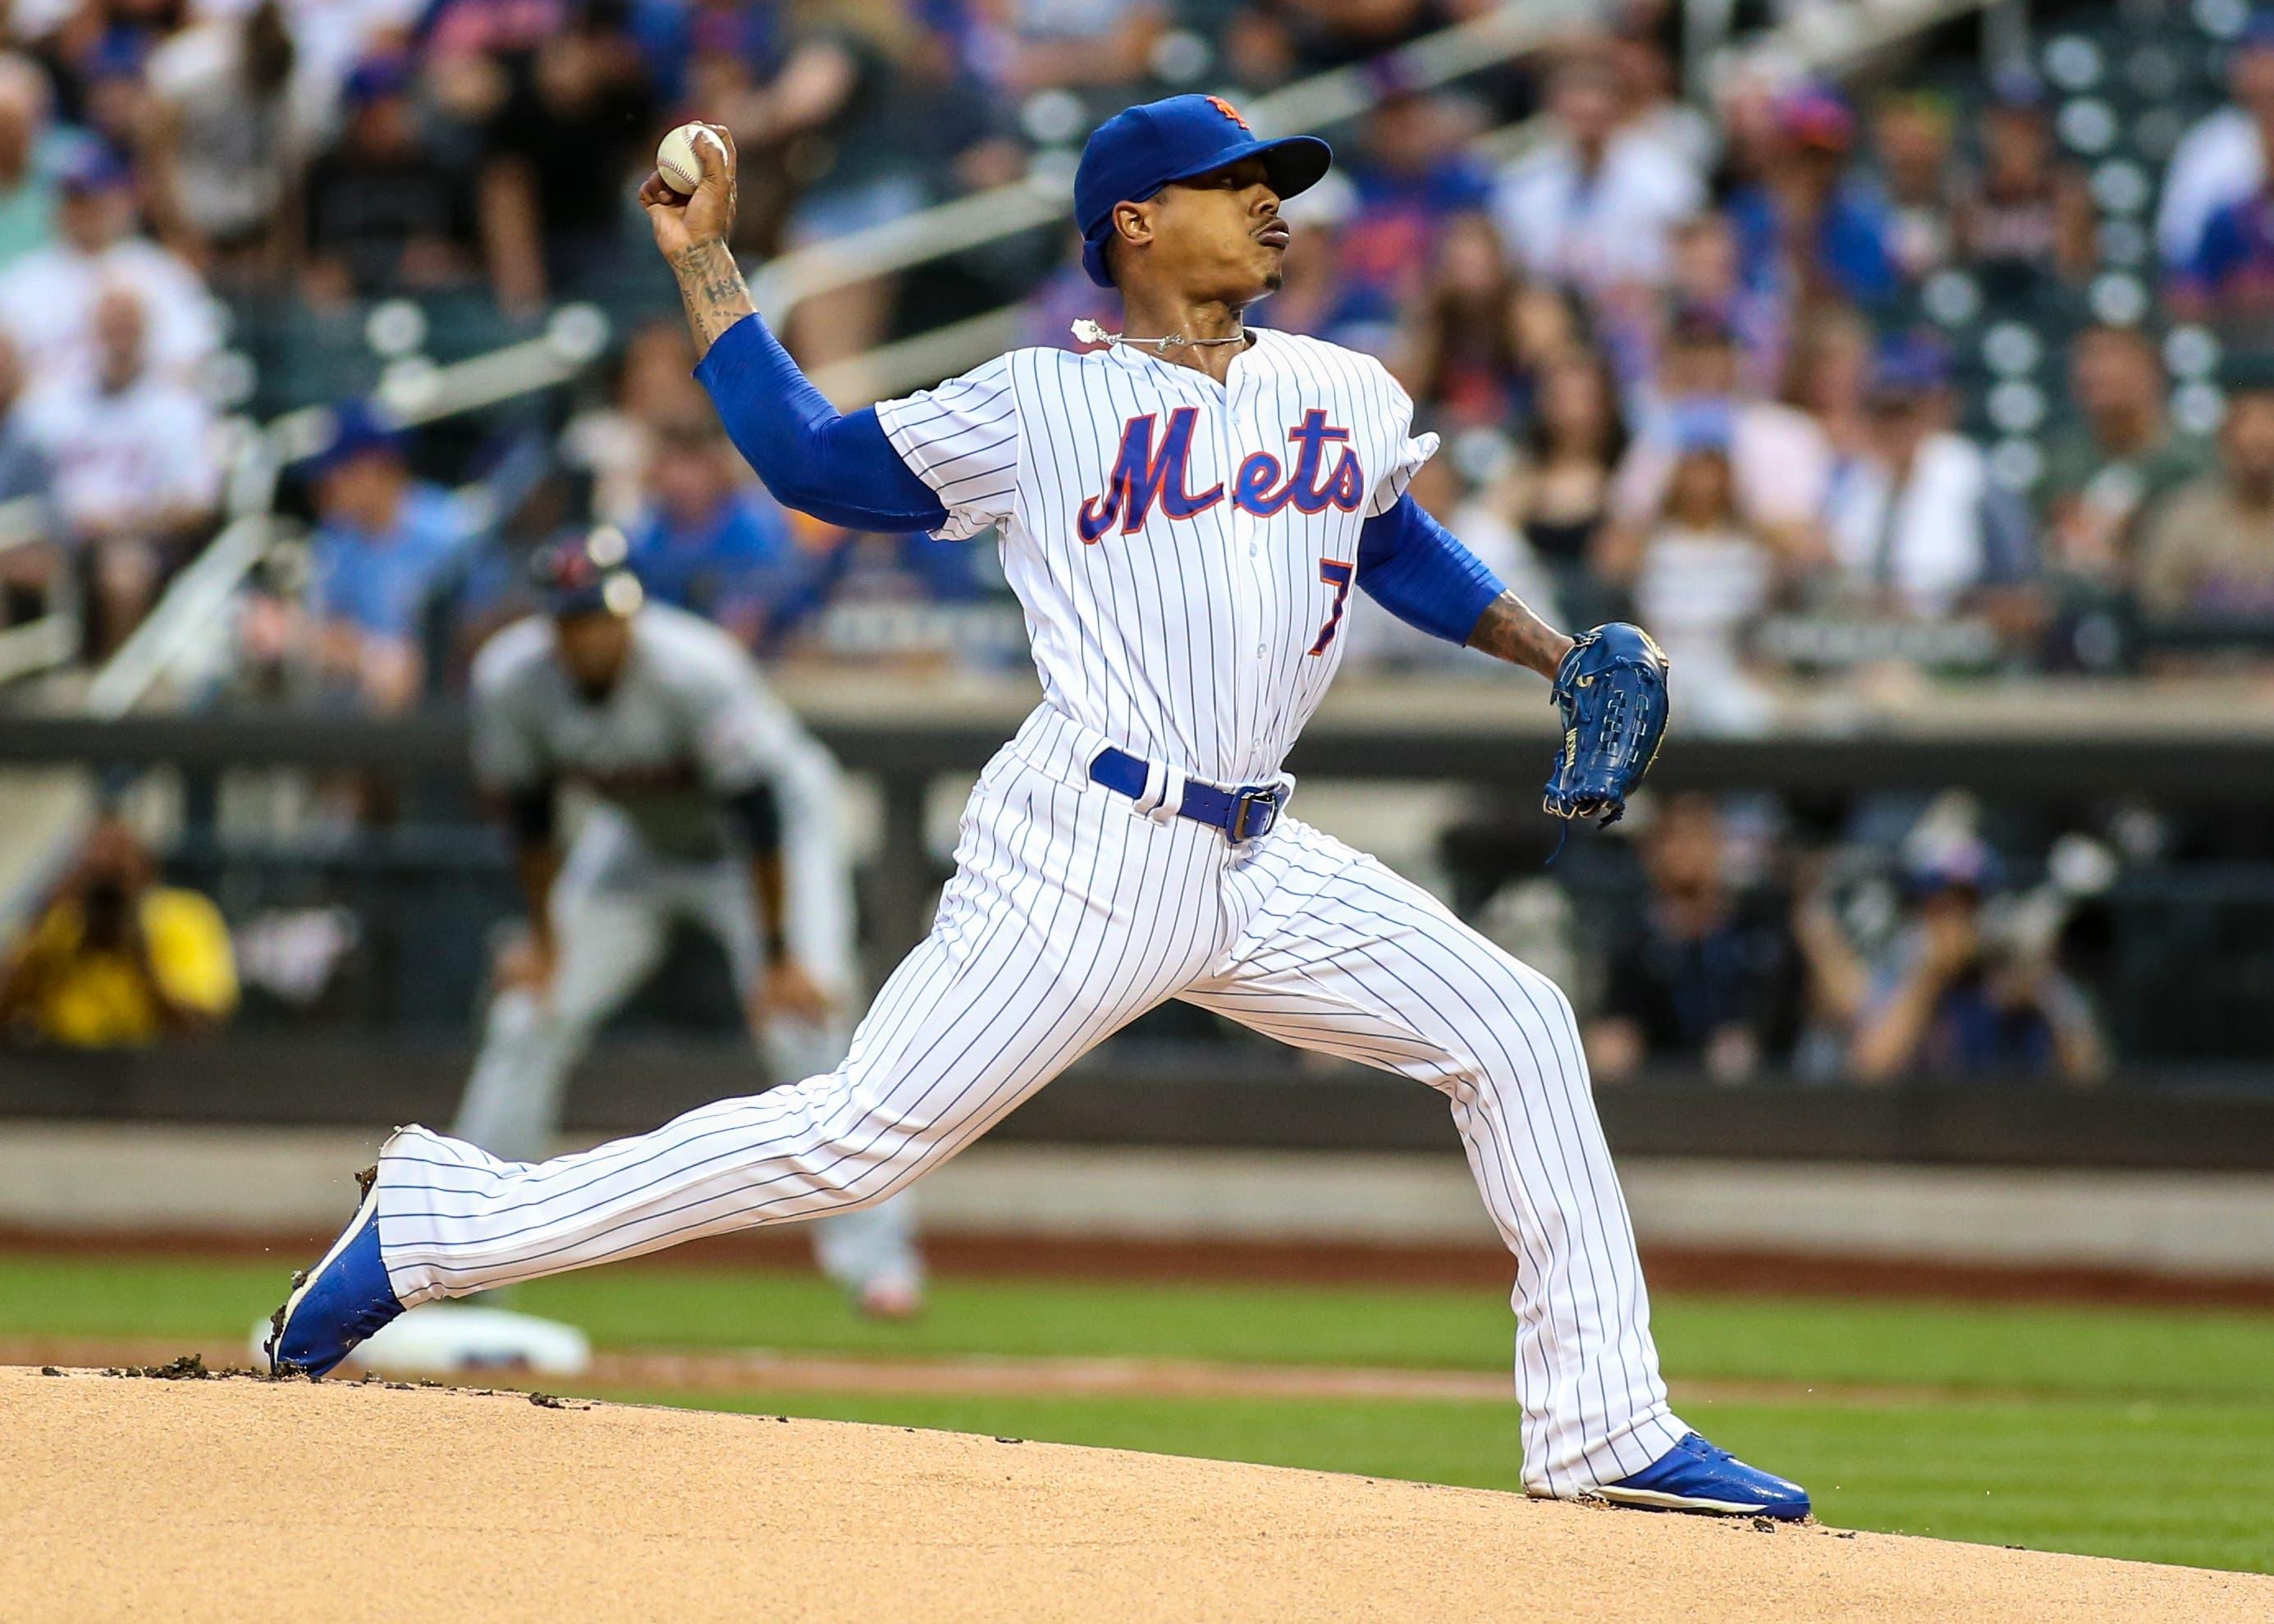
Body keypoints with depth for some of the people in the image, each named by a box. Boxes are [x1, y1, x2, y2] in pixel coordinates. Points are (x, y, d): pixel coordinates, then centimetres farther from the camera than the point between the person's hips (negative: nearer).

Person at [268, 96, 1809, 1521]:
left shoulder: (1352, 399, 15)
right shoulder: (1039, 405, 2)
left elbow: (1404, 548, 32)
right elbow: (809, 459, 9)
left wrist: (1556, 652, 21)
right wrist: (707, 266, 7)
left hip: (1262, 870, 6)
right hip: (1086, 858, -6)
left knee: (1515, 1031, -1)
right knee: (857, 1136, -13)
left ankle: (1607, 1432, 5)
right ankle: (437, 1224, -5)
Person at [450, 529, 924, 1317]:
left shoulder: (695, 668, -35)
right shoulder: (509, 680, -21)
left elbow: (757, 815, -30)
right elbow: (528, 813, -6)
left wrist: (778, 958, -30)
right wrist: (544, 940, -3)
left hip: (780, 819, -5)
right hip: (636, 838, 5)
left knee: (805, 1023, -21)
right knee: (528, 1014, -1)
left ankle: (873, 1250, -17)